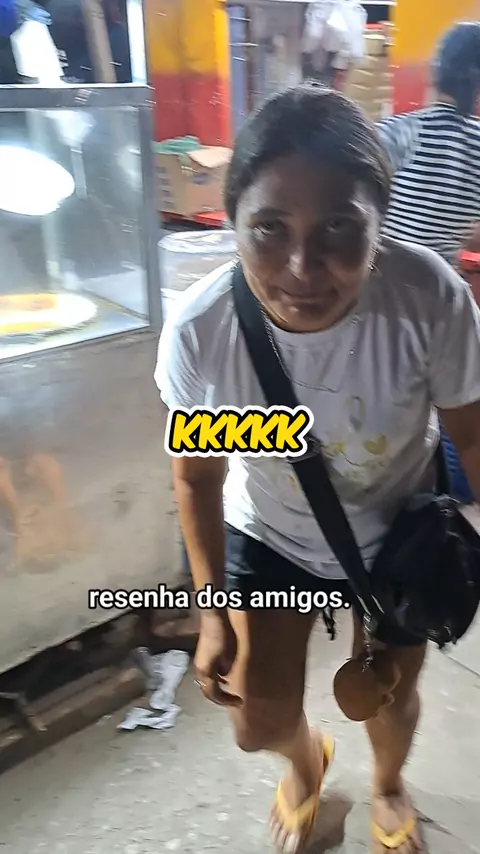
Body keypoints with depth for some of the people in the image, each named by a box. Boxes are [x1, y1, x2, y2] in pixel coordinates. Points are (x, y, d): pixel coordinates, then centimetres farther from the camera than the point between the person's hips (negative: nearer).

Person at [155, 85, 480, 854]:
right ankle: (307, 758, 56)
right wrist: (212, 609, -7)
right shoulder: (199, 330, -31)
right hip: (268, 534, 1)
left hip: (399, 536, 0)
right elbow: (197, 476, -13)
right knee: (258, 724, 12)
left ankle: (389, 787, 63)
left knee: (390, 694, 22)